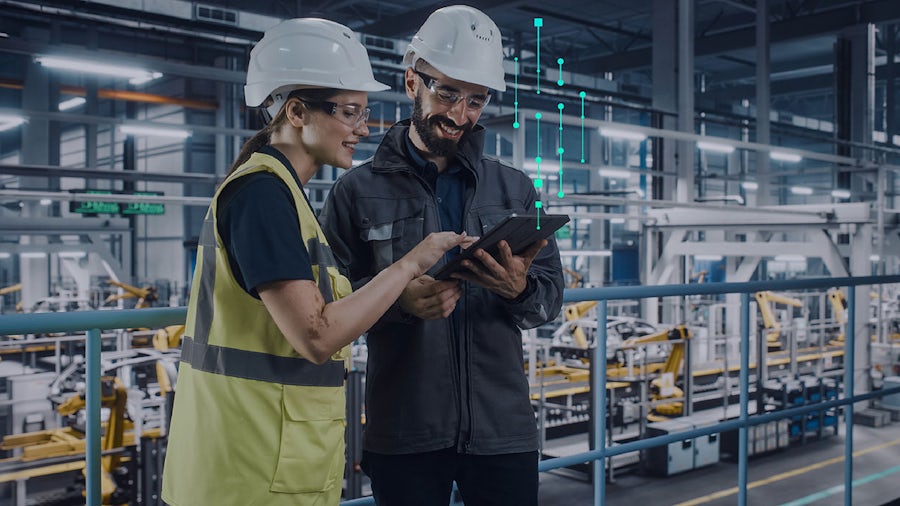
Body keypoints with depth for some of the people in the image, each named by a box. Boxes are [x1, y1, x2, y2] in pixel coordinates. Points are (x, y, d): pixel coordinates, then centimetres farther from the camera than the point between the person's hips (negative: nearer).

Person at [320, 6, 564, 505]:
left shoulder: (514, 188, 10)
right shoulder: (359, 191, 2)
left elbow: (552, 295, 7)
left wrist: (520, 289, -16)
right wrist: (399, 299, -21)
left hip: (504, 428, 2)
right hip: (403, 436, -2)